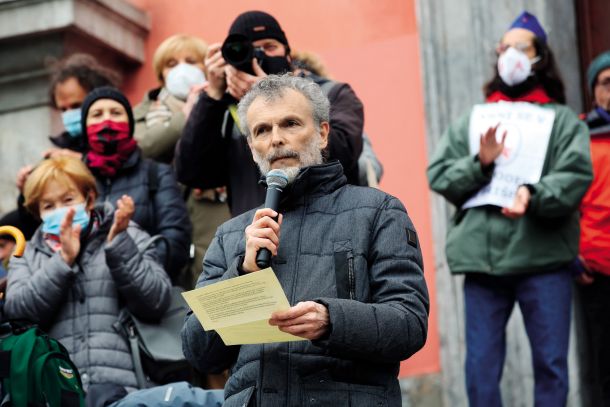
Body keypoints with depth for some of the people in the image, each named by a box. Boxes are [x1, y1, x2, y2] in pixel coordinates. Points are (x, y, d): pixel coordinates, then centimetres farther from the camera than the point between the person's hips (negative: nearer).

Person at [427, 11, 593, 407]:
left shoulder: (562, 119, 11)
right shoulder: (471, 121, 18)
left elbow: (576, 176, -5)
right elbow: (439, 176, 9)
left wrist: (532, 194, -22)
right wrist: (480, 164, -9)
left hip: (544, 257, -2)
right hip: (482, 258, 2)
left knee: (551, 365, 1)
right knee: (481, 369, 1)